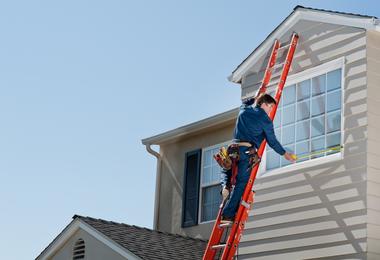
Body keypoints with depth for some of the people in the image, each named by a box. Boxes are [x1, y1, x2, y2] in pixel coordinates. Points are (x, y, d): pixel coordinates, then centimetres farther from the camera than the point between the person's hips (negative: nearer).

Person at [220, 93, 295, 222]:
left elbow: (247, 102, 43)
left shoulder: (244, 110, 16)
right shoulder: (265, 120, 1)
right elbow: (272, 141, 8)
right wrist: (284, 154, 21)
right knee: (241, 183, -5)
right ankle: (228, 214, -10)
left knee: (226, 171, 29)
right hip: (247, 151, -5)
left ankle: (225, 187, -3)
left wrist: (258, 95, 54)